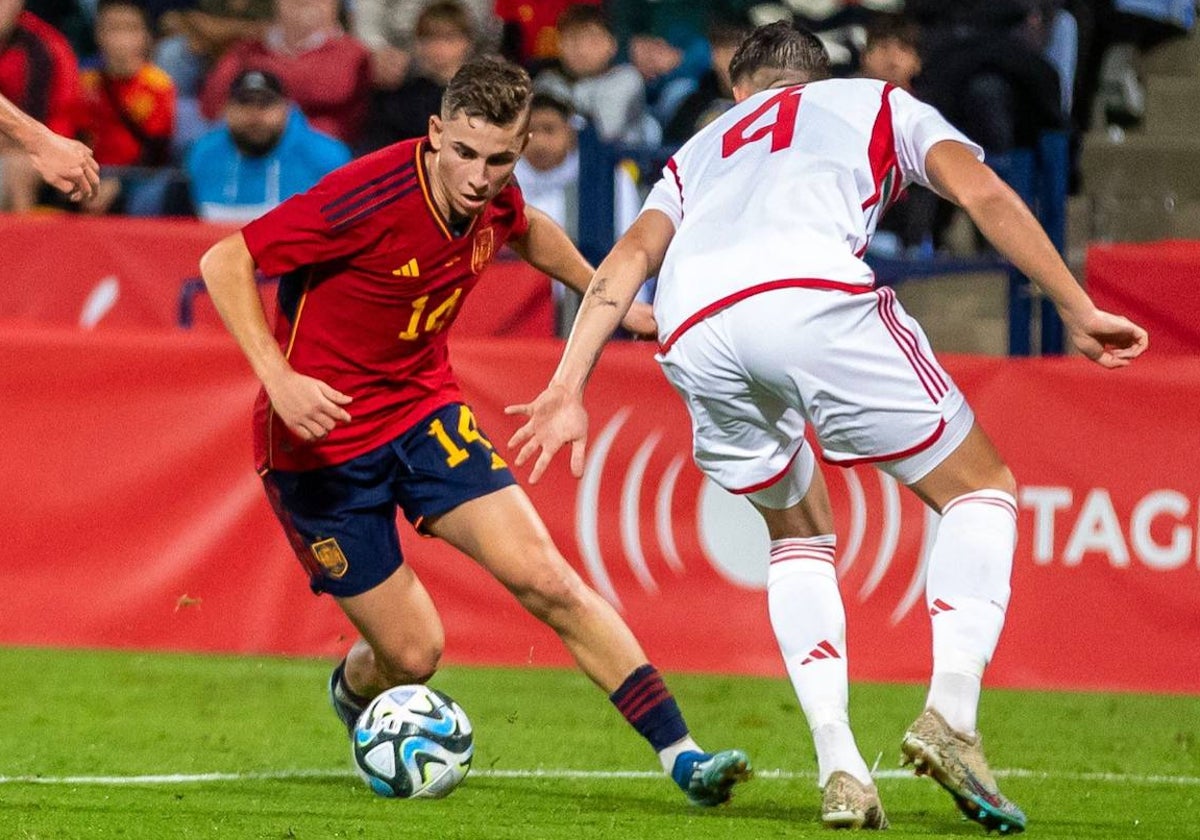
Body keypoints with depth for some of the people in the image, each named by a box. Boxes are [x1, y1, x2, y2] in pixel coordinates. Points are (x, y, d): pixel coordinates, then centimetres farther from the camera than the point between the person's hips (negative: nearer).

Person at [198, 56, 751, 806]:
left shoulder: (493, 198, -7)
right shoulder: (373, 196, -28)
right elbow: (224, 263, -24)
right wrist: (279, 380, -34)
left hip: (427, 412, 5)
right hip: (324, 437, -5)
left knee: (545, 578, -11)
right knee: (414, 654, -2)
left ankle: (680, 754, -9)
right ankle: (354, 688, 37)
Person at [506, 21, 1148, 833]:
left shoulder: (703, 148, 40)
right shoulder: (879, 103, 33)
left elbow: (628, 258, 24)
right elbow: (984, 194, 16)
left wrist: (569, 390, 17)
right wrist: (1078, 311, 13)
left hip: (691, 329, 4)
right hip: (812, 295, -4)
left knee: (799, 535, 26)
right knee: (981, 491, 13)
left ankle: (840, 767, 9)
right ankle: (952, 714, -9)